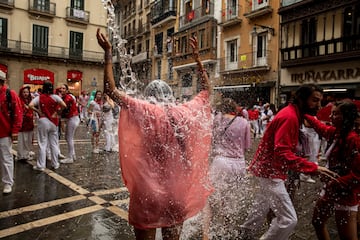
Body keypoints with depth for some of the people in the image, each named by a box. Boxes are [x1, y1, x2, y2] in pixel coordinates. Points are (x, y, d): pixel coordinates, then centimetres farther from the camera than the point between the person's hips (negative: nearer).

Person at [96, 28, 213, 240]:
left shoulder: (146, 112, -12)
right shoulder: (186, 112, -2)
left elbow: (111, 90, -12)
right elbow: (207, 89, 14)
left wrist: (108, 53, -6)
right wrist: (197, 57, 19)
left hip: (149, 191, -3)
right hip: (178, 192, 4)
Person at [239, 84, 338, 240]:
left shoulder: (292, 114, 10)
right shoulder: (289, 117, -23)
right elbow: (282, 153, -32)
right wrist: (313, 168, -36)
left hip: (267, 168, 11)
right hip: (271, 170, -11)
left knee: (262, 209, 26)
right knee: (289, 219, -9)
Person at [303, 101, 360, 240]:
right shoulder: (335, 133, 2)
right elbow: (320, 126, 23)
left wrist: (336, 184, -25)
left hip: (345, 193, -9)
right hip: (332, 189, 9)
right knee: (317, 222, 22)